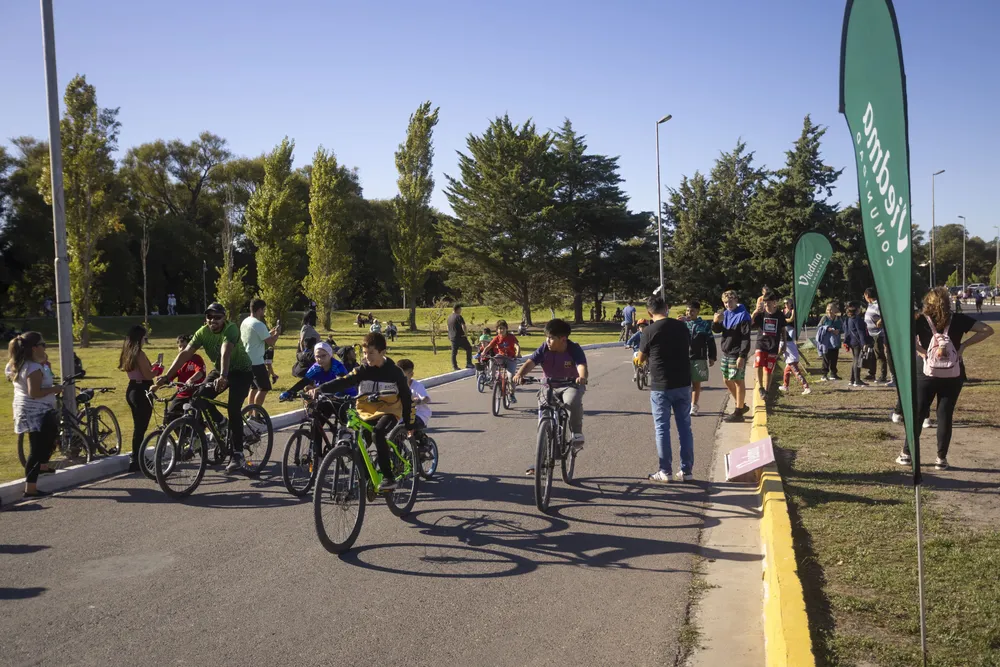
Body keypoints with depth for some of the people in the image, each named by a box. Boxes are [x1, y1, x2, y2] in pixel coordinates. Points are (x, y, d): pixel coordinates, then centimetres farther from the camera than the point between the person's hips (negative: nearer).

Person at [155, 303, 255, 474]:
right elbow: (185, 353, -20)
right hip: (219, 371, 6)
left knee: (233, 409, -19)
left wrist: (223, 376, -60)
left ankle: (237, 454, -12)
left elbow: (225, 352, -44)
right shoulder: (203, 332, -12)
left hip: (241, 371, -6)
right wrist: (167, 376, -30)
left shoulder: (231, 329, -27)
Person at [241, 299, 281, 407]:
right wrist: (277, 334, 2)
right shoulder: (259, 325, -19)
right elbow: (270, 342, -17)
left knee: (254, 387, 19)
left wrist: (270, 333, 19)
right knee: (264, 388, -4)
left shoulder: (245, 322, 11)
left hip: (247, 361, 10)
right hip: (256, 362, -10)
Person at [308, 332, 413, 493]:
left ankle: (388, 478, -28)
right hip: (366, 413, 4)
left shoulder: (394, 372, -4)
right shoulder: (362, 371, 0)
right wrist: (319, 389, -32)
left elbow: (406, 398, 2)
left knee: (378, 432, -33)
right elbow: (342, 382, -15)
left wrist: (409, 425, 3)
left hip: (388, 411, -4)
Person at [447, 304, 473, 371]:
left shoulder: (449, 317, 14)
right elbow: (463, 326, -23)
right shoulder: (458, 317, -12)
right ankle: (468, 363, 1)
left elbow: (448, 327, 23)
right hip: (460, 337, -7)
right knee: (469, 348, 6)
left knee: (454, 352, 9)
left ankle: (455, 366, 9)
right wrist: (466, 334, -14)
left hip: (452, 337, 7)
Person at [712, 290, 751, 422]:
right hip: (726, 353, 8)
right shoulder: (725, 313, 9)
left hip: (737, 354, -8)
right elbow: (717, 330, 6)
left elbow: (746, 338, -16)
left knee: (738, 382, -1)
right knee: (728, 381, 16)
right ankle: (741, 405, 31)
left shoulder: (743, 315, -13)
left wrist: (742, 356, -22)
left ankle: (738, 412, 5)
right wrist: (716, 321, -17)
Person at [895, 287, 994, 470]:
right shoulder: (958, 320, 0)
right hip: (953, 377, 1)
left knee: (917, 414, 9)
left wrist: (920, 350, -9)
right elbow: (987, 330, 2)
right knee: (945, 416, 6)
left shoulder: (921, 320, -5)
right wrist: (964, 345, 0)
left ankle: (907, 453, 14)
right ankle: (941, 458, 8)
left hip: (927, 375, -1)